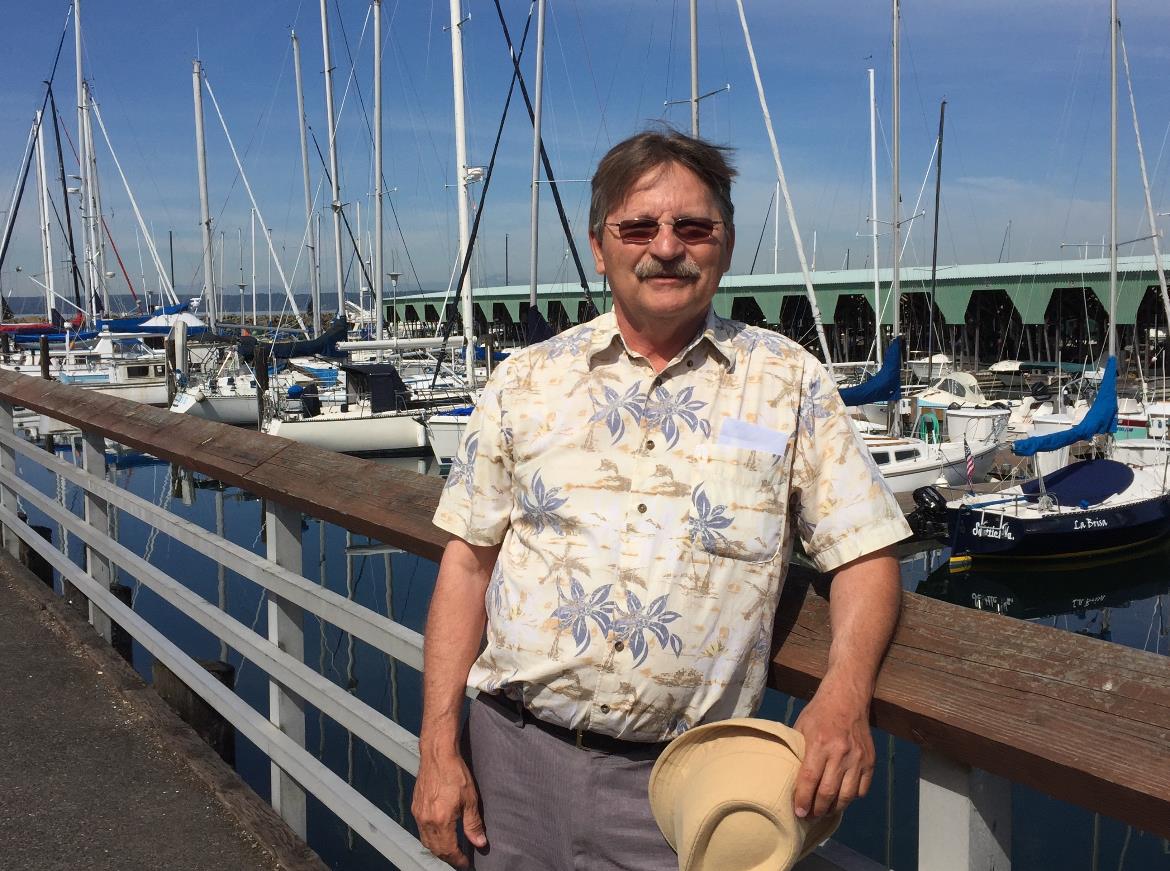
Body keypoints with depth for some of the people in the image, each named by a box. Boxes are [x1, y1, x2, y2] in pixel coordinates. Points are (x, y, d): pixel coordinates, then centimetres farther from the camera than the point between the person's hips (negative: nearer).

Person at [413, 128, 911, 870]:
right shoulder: (528, 380, 4)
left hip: (676, 780, -1)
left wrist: (846, 696, -17)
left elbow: (866, 555, 0)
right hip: (515, 752, 2)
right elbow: (469, 562, 5)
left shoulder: (789, 384, 1)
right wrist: (439, 748, 0)